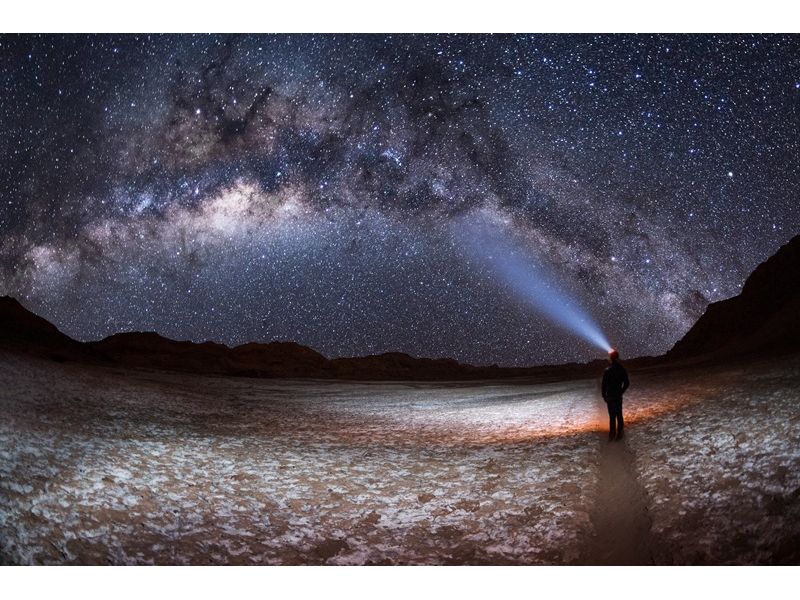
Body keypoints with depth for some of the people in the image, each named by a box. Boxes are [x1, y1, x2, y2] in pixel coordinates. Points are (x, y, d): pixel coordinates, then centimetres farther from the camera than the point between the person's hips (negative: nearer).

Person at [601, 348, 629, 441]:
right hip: (619, 396, 5)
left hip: (610, 396, -5)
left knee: (612, 416, 2)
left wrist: (604, 396, -1)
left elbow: (604, 385, -13)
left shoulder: (607, 371, -18)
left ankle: (612, 434, 7)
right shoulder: (622, 370, -3)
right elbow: (627, 383, 5)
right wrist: (621, 392, 16)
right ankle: (619, 434, 22)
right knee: (619, 415, 14)